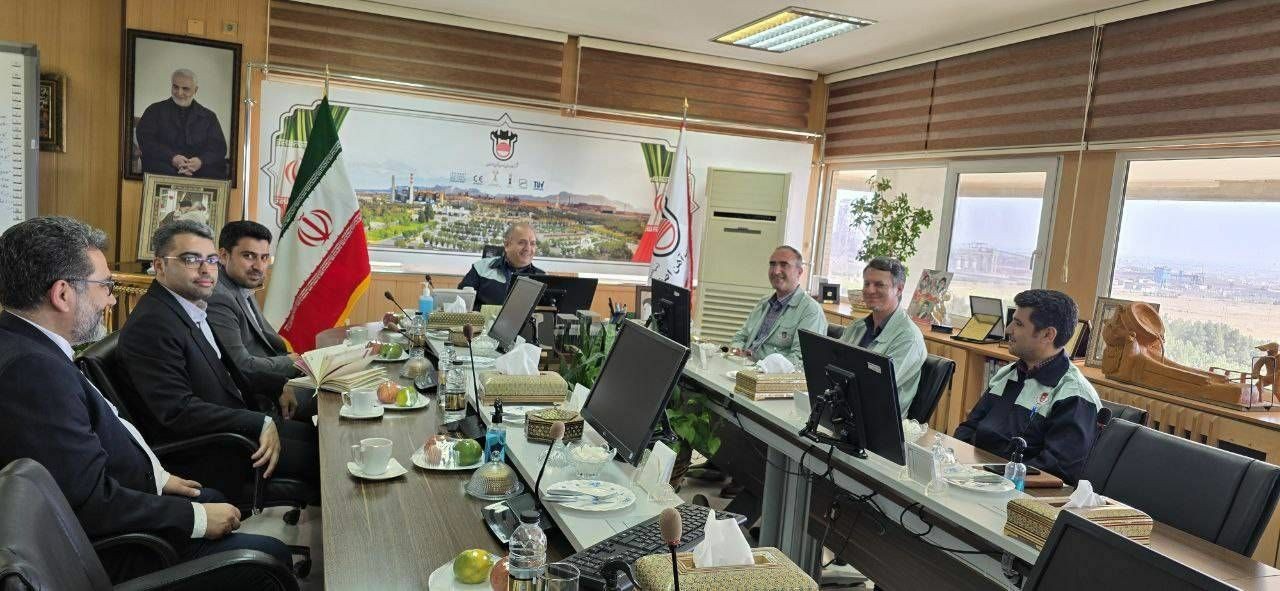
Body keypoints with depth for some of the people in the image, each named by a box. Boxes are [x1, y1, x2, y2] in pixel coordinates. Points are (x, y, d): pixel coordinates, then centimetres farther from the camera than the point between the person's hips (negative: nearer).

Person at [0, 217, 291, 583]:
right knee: (270, 555, -8)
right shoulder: (34, 370, -30)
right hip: (108, 553, -11)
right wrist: (198, 517, -19)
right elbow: (94, 503, -29)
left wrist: (157, 478, 7)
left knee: (215, 500, 29)